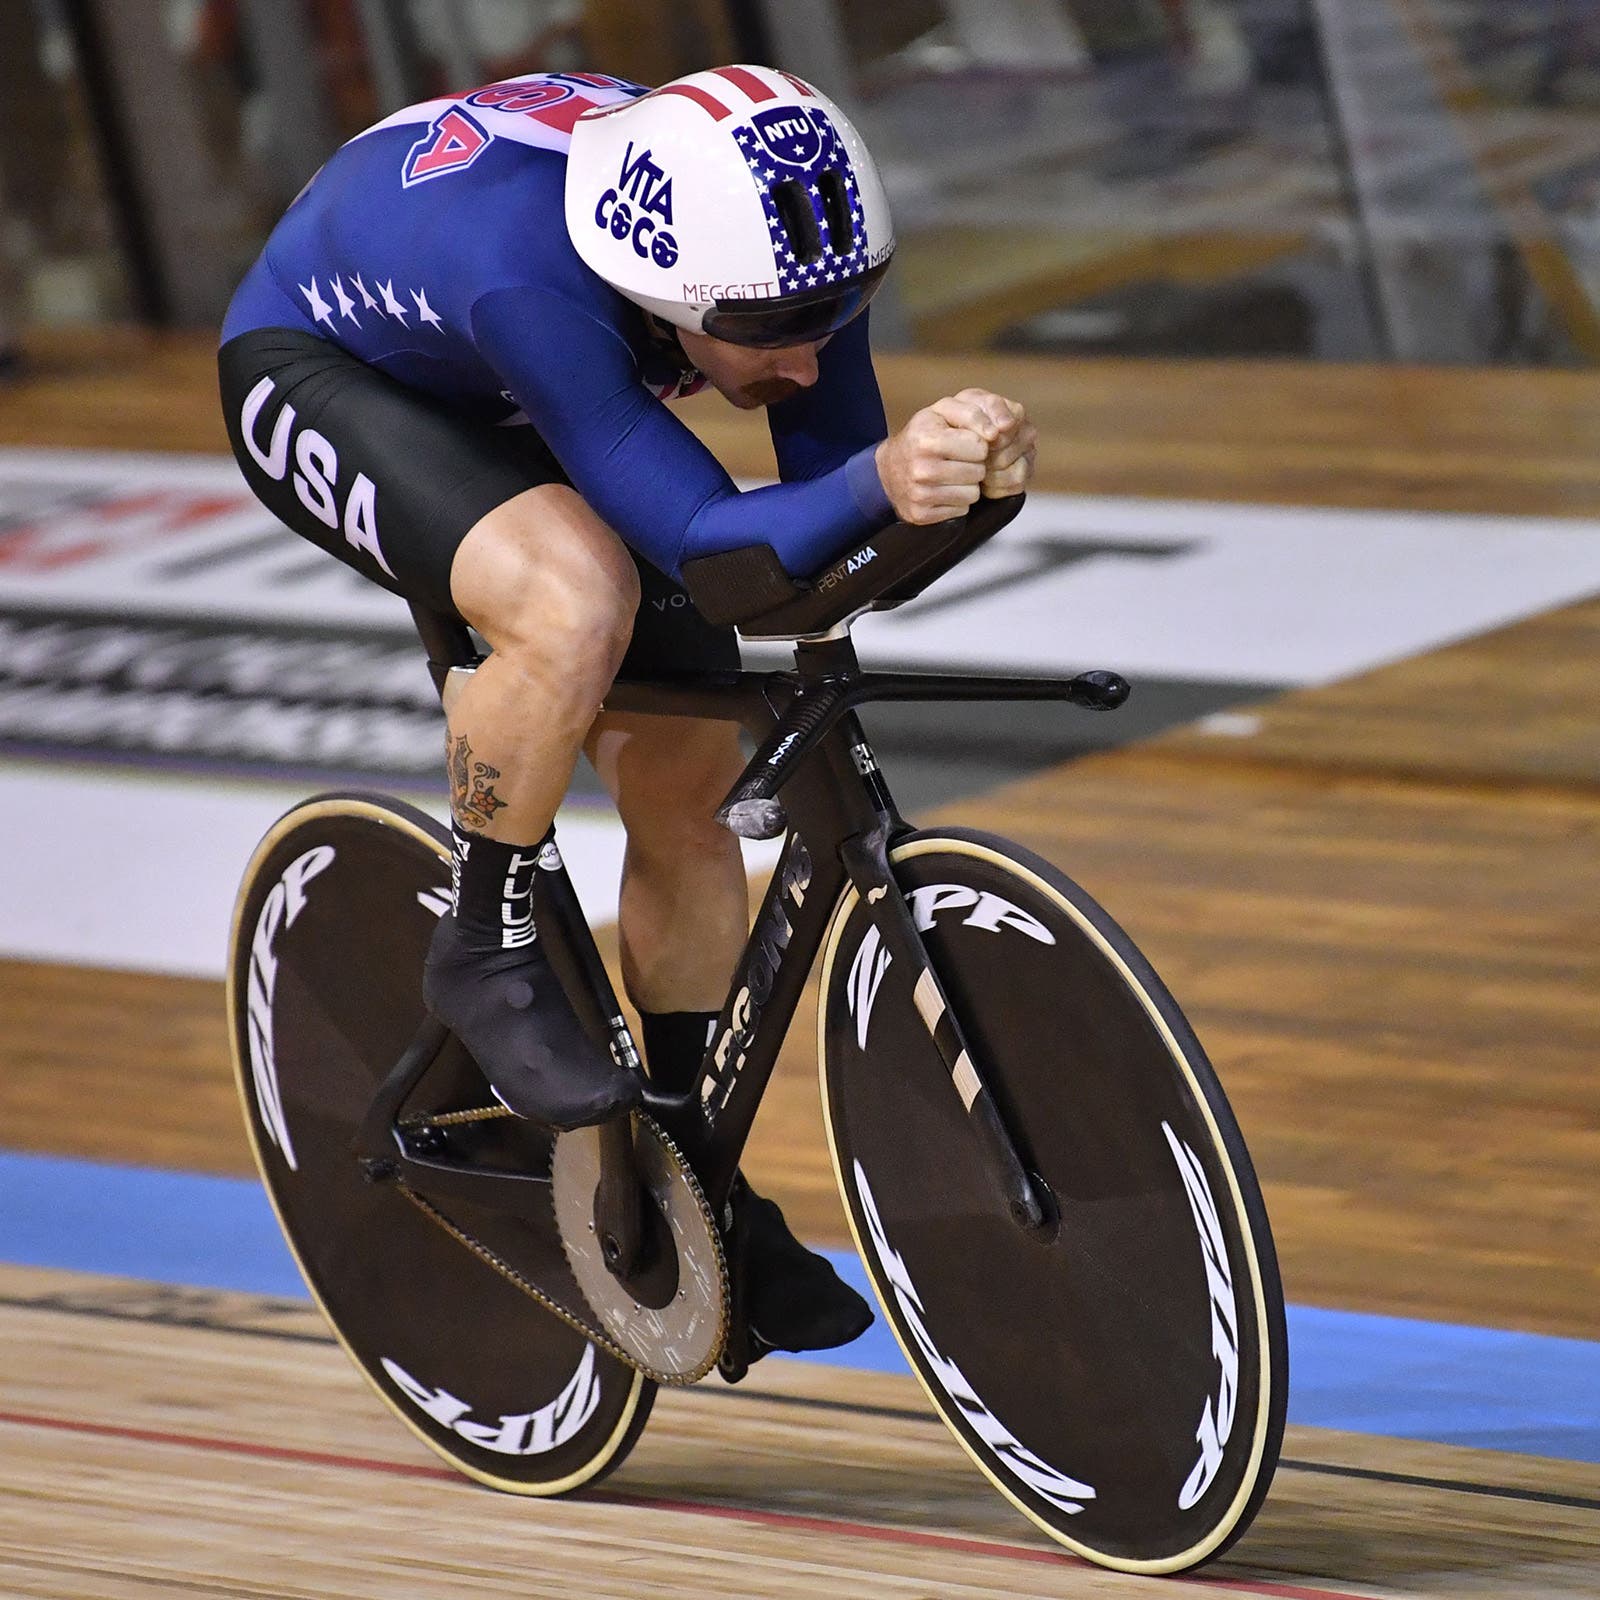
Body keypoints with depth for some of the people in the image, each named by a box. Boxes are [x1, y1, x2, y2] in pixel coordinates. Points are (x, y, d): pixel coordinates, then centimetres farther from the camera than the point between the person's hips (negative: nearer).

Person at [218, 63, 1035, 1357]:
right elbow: (705, 542, -47)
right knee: (576, 600, -35)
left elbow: (834, 475, -21)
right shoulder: (532, 277, -45)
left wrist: (968, 465, -42)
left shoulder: (769, 236, -28)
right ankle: (487, 955, -12)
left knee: (685, 779, 0)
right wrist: (882, 481, -64)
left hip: (502, 413, 7)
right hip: (318, 374, -6)